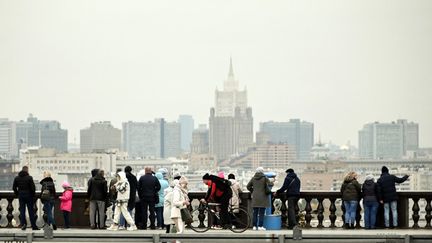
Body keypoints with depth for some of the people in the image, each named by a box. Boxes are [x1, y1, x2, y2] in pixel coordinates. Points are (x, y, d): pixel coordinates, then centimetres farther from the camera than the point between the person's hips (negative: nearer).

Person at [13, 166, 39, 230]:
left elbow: (14, 187, 6)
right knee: (31, 211, 2)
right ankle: (33, 226, 5)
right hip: (28, 195, -3)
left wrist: (17, 194, 14)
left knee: (22, 210, 6)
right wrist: (33, 195, 1)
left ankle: (23, 224, -9)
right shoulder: (29, 178, -9)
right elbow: (33, 187, -12)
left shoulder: (17, 178, 5)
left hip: (20, 196, 3)